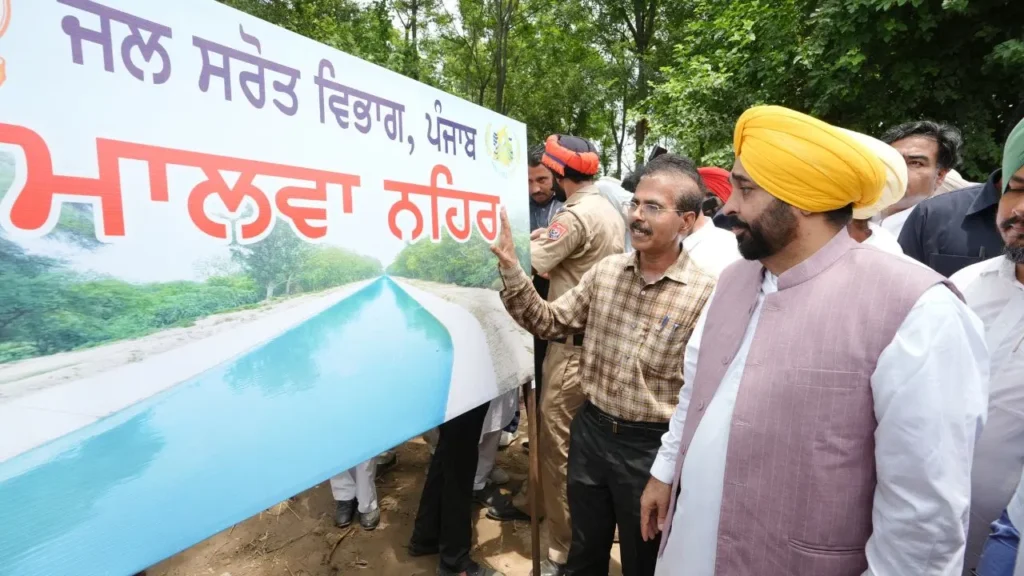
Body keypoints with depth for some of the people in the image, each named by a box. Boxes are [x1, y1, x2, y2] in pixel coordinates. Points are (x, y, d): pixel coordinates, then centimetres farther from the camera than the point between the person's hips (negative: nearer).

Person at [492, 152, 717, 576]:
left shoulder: (704, 295, -17)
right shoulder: (606, 271, -3)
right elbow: (550, 323, 2)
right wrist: (511, 271, -10)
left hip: (650, 447, -4)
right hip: (590, 430, 4)